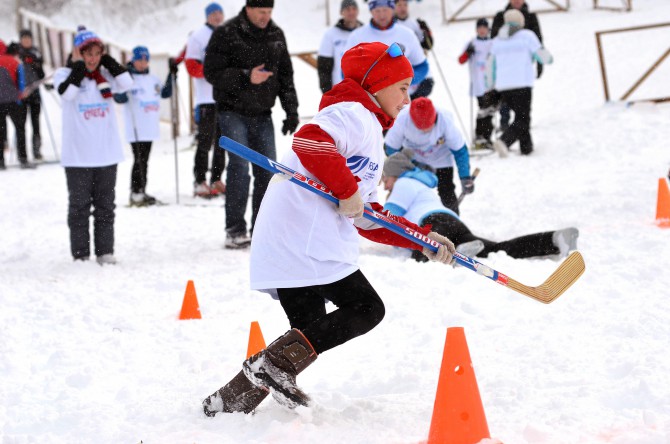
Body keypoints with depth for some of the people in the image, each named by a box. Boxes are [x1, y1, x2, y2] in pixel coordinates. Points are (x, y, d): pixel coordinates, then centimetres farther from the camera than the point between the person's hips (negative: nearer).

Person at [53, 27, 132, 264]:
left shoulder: (105, 74, 9)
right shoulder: (65, 73, -1)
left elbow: (126, 84, -7)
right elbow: (66, 92, -21)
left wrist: (108, 60, -4)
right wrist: (79, 65, -15)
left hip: (107, 152, 4)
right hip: (78, 154, -4)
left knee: (105, 205, 7)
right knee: (79, 204, 1)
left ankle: (105, 251, 13)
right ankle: (80, 253, 6)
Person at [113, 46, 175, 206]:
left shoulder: (153, 80, 14)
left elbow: (165, 93, 24)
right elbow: (119, 98, -19)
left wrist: (171, 76, 16)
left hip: (150, 128, 7)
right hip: (135, 130, -7)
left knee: (144, 161, 11)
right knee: (139, 160, -10)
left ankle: (142, 192, 16)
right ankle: (136, 193, -6)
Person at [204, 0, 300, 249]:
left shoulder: (276, 35, 7)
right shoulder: (227, 34, -9)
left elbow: (285, 75, 14)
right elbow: (212, 72, -12)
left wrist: (291, 111, 7)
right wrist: (246, 77, -24)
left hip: (262, 115, 5)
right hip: (233, 112, -5)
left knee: (267, 170, 2)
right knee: (240, 166, -16)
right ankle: (235, 231, -10)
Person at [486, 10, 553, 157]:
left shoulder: (497, 40, 13)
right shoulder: (527, 36, -2)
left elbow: (490, 64, 15)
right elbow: (542, 55, -2)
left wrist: (491, 86, 25)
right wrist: (549, 59, 21)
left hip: (503, 86, 6)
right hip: (522, 84, -6)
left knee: (521, 116, 22)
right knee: (522, 119, -6)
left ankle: (526, 147, 20)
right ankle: (504, 141, -29)